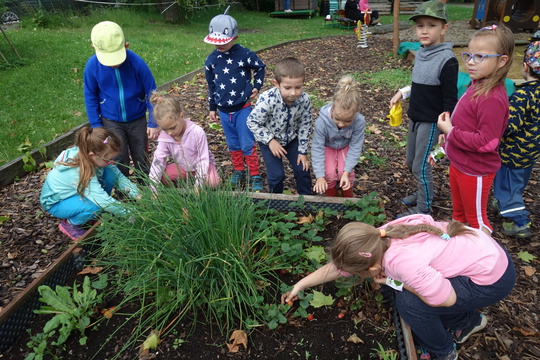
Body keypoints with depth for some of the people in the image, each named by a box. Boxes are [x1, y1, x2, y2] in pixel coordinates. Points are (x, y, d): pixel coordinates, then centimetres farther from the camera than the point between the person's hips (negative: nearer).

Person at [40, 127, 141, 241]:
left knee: (111, 174, -16)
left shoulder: (97, 157, -20)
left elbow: (119, 176, -14)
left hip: (76, 193, 7)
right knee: (96, 206, -35)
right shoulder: (78, 172, -39)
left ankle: (94, 217, 2)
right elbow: (104, 201, -39)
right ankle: (70, 224, -2)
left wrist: (138, 196, -26)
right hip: (55, 203, -7)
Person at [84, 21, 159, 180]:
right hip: (111, 122, 1)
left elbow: (151, 93, -10)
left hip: (137, 119, 0)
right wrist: (96, 125, -2)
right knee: (119, 160, 6)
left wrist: (153, 123, -8)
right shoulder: (92, 65, -15)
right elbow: (90, 97, -2)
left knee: (141, 158, 12)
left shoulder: (137, 63, -20)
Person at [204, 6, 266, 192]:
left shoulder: (244, 54, -12)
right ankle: (238, 172, 31)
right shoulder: (211, 60, -1)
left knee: (247, 144, -2)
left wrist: (256, 86, -3)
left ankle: (255, 176, 11)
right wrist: (212, 108, 14)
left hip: (243, 108, -4)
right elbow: (211, 85, 10)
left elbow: (260, 68, 7)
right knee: (233, 144, 15)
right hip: (224, 111, 4)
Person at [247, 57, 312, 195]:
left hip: (292, 138, 3)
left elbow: (305, 124, -8)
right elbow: (252, 122, -21)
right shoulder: (267, 100, -34)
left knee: (303, 169, 3)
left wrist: (303, 151, -5)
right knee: (277, 174, -6)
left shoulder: (305, 99, -22)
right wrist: (270, 140, -24)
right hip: (269, 139, -3)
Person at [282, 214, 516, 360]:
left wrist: (394, 282, -15)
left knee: (409, 302, -17)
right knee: (411, 290, 10)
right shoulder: (377, 240, -9)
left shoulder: (402, 261, -35)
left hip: (493, 277, -8)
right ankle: (467, 322, 30)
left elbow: (447, 299, -22)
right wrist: (299, 285, 9)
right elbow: (336, 267, 2)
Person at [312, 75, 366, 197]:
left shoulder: (359, 121, -33)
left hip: (346, 146, 1)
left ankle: (348, 200, 11)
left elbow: (355, 147, -21)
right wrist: (320, 176, -29)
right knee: (329, 173, -21)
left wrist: (347, 172, -28)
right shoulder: (322, 121, -37)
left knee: (344, 172, -20)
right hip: (327, 146, -1)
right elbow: (317, 148, -28)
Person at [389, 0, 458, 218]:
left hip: (431, 122, -8)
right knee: (411, 162, 18)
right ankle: (423, 192, 41)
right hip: (414, 117, 8)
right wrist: (404, 92, 4)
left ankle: (423, 209, 18)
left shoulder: (447, 60, -19)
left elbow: (450, 99, -16)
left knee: (421, 166, 1)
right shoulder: (421, 53, 3)